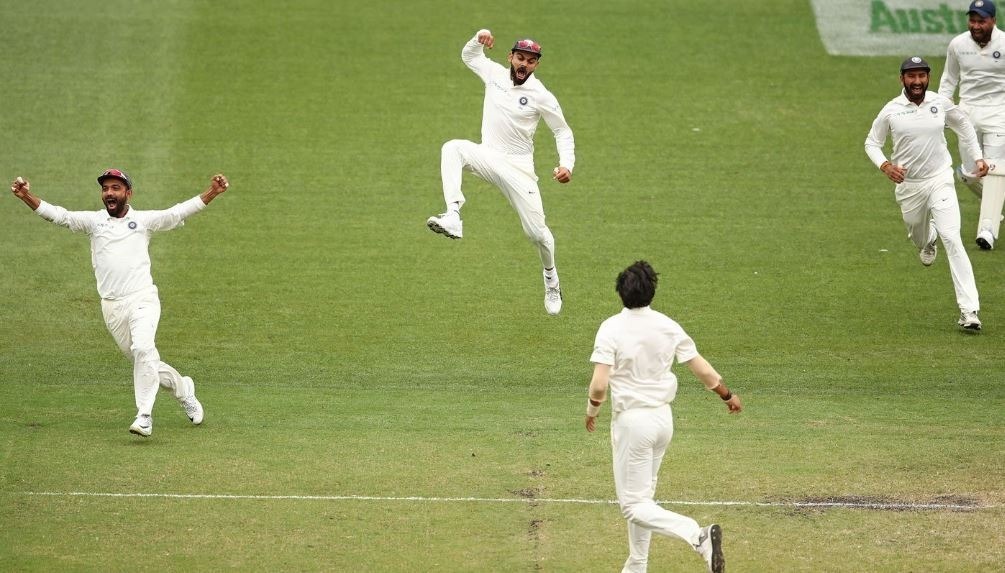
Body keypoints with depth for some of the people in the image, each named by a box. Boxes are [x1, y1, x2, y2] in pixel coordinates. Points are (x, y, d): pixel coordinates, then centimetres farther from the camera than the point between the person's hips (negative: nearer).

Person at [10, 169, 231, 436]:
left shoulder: (144, 220, 5)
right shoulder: (93, 221, 10)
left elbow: (180, 212, -5)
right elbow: (58, 215, -1)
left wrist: (212, 192, -19)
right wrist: (26, 197, -17)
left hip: (142, 300, -3)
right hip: (112, 308, 3)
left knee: (143, 349, -26)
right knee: (145, 363, 8)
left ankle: (144, 415, -23)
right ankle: (183, 389, 34)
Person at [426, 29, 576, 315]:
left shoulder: (541, 96, -9)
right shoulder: (494, 73, 2)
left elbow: (563, 131, -1)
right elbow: (468, 55, 21)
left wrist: (566, 164, -17)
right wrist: (479, 39, -1)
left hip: (518, 167, -3)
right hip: (487, 157, 3)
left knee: (536, 231, -5)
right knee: (452, 148, -29)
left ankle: (551, 281, 27)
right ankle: (453, 218, -43)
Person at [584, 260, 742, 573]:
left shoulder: (611, 328, -14)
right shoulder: (668, 326, 0)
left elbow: (599, 385, -19)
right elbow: (702, 369, 5)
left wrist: (591, 411, 1)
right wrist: (727, 395, 22)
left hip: (631, 421, -6)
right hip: (663, 418, 6)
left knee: (634, 506, -4)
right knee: (642, 496, 20)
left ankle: (698, 535, -25)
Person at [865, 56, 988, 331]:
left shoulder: (941, 103, -4)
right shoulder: (891, 111, -7)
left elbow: (963, 125, 15)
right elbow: (871, 142, 3)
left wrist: (977, 157, 10)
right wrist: (885, 165, -16)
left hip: (940, 180, -1)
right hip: (907, 184, 2)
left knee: (952, 238, -17)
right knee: (917, 235, 20)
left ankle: (969, 310, -21)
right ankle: (928, 241, 64)